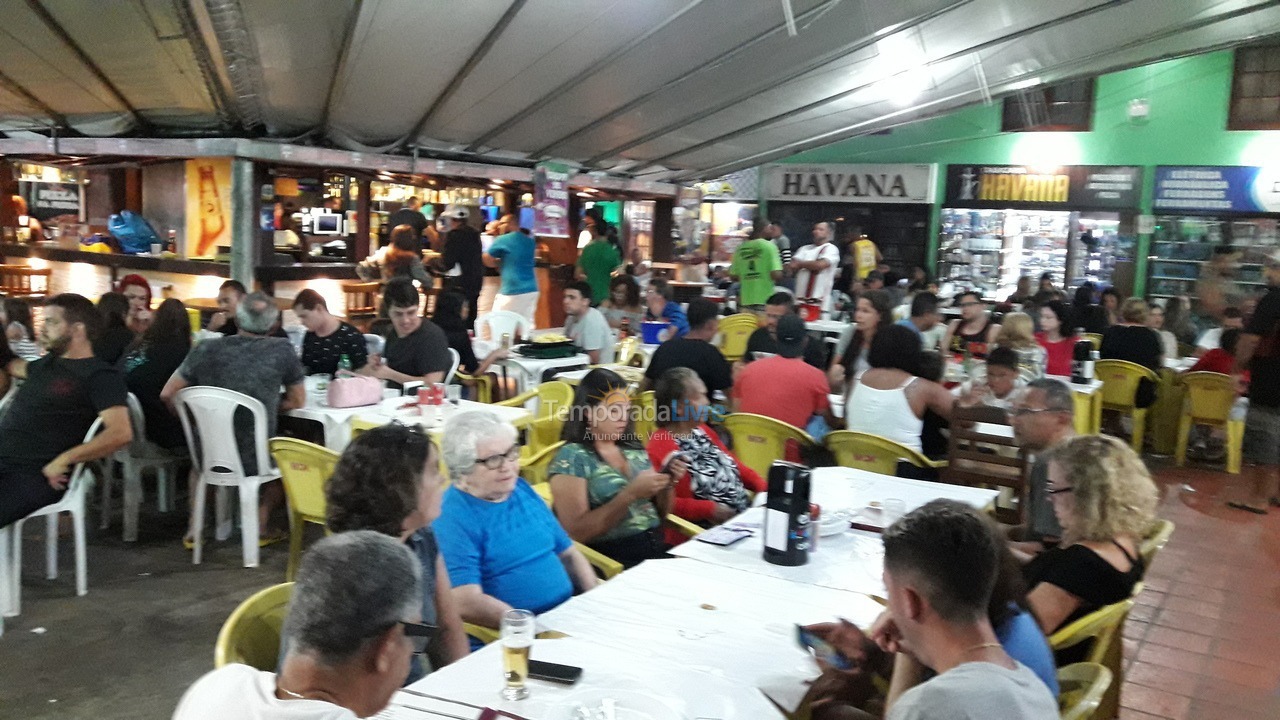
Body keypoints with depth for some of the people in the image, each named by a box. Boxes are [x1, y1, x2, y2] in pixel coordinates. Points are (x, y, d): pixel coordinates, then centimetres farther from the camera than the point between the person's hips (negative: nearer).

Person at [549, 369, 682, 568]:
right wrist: (631, 494, -19)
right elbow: (576, 532, -14)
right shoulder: (571, 459, -5)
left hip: (659, 551, 6)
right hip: (612, 563, -6)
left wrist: (666, 483, -1)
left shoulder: (634, 449, 12)